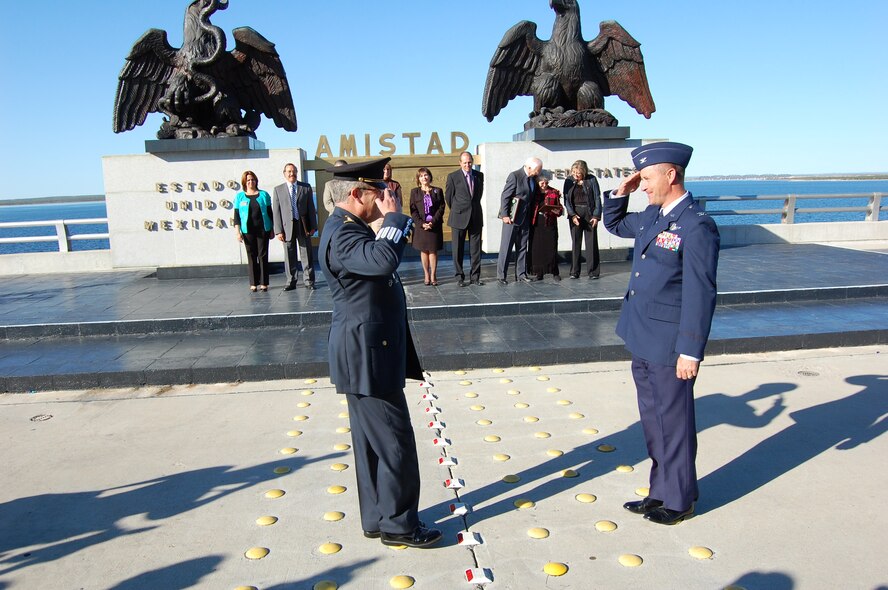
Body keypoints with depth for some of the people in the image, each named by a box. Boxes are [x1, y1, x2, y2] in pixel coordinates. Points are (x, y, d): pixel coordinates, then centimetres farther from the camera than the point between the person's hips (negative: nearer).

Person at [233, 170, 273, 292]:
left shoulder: (263, 195, 7)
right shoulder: (239, 196, 6)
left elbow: (270, 213, 9)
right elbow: (236, 215, 5)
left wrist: (272, 230, 7)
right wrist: (237, 232, -3)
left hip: (263, 230, 0)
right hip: (248, 231, 0)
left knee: (263, 256, 1)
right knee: (251, 256, 3)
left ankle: (263, 283, 6)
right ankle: (253, 283, 7)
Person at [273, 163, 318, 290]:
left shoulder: (306, 187, 7)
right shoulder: (278, 189, 6)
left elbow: (311, 208, 6)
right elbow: (276, 211, 2)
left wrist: (313, 226, 0)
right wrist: (279, 230, -6)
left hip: (303, 225, 0)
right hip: (287, 227, 0)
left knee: (306, 254, 4)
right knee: (289, 256, 5)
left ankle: (308, 281, 12)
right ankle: (291, 281, 14)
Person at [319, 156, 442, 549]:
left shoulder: (351, 227, 15)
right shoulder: (341, 233, -18)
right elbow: (384, 260, -36)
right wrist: (393, 216, -24)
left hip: (370, 351, 11)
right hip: (367, 354, -11)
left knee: (373, 441, 16)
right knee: (394, 441, -1)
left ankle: (378, 518, 28)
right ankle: (397, 524, 13)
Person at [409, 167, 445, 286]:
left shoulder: (437, 191, 6)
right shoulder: (414, 192, 6)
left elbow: (441, 208, 0)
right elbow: (413, 210, 0)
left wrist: (433, 222, -12)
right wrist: (422, 223, -11)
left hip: (434, 225, 0)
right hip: (420, 226, 1)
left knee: (433, 250, 0)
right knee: (424, 250, 4)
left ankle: (433, 276, 4)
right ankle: (426, 275, 11)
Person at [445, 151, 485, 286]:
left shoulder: (479, 175, 8)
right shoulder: (453, 176, -3)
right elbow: (448, 196, 4)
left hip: (476, 217, 3)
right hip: (459, 218, -3)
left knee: (476, 249, 5)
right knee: (458, 249, 2)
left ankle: (475, 276, 13)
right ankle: (460, 276, 12)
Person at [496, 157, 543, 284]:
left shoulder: (533, 178, 8)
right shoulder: (515, 176, -12)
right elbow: (505, 196, -14)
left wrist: (531, 217, 9)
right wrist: (504, 215, -17)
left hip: (525, 219, 7)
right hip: (512, 218, -7)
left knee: (522, 247, 11)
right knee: (506, 247, -2)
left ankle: (521, 273, 18)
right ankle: (501, 275, 4)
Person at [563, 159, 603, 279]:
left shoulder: (591, 180, -1)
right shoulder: (569, 181, 4)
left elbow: (597, 198, 0)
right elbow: (566, 200, 3)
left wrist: (596, 215, -7)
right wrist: (572, 214, -10)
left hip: (589, 213, -1)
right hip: (575, 214, 1)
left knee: (591, 242, 0)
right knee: (575, 243, 1)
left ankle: (593, 271, 4)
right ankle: (574, 272, 5)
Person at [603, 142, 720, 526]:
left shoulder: (697, 226, -17)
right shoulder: (652, 217, 8)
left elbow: (701, 293, -19)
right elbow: (614, 225, 27)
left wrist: (691, 351, -19)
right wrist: (620, 192, 9)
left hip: (669, 347, -8)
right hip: (642, 342, 8)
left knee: (673, 423, 7)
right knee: (652, 421, 19)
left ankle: (679, 500, 26)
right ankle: (661, 491, 35)